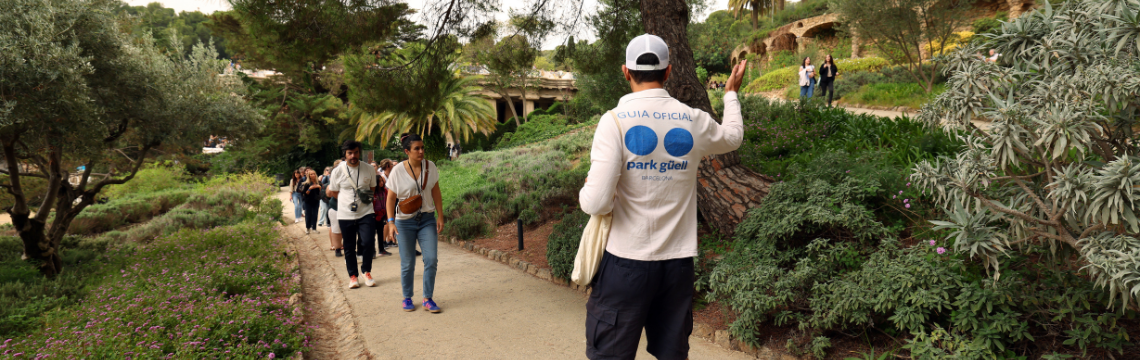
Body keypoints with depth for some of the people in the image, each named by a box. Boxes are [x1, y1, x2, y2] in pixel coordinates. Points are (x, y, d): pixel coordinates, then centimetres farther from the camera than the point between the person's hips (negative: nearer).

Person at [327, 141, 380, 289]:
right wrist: (352, 199, 0)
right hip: (346, 215, 0)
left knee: (368, 243, -10)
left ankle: (367, 272, 13)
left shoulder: (369, 169, 0)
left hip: (366, 213, 0)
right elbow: (332, 192, 8)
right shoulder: (337, 172, -3)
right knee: (349, 248, 7)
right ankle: (352, 275, 23)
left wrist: (367, 196, -4)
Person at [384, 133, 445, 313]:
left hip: (427, 219, 2)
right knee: (407, 263, 4)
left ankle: (427, 299, 7)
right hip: (405, 222, -2)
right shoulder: (397, 171, -8)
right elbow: (391, 198, -4)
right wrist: (390, 222, -12)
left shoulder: (430, 167, 0)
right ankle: (407, 298, 21)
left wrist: (440, 216, 3)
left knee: (431, 258, -6)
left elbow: (436, 193, 7)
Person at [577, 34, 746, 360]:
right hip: (678, 260, 4)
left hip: (626, 260, -3)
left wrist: (586, 192, 4)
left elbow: (597, 203, -19)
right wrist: (731, 94, 41)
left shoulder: (616, 121, -12)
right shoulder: (694, 121, 0)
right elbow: (733, 137, 25)